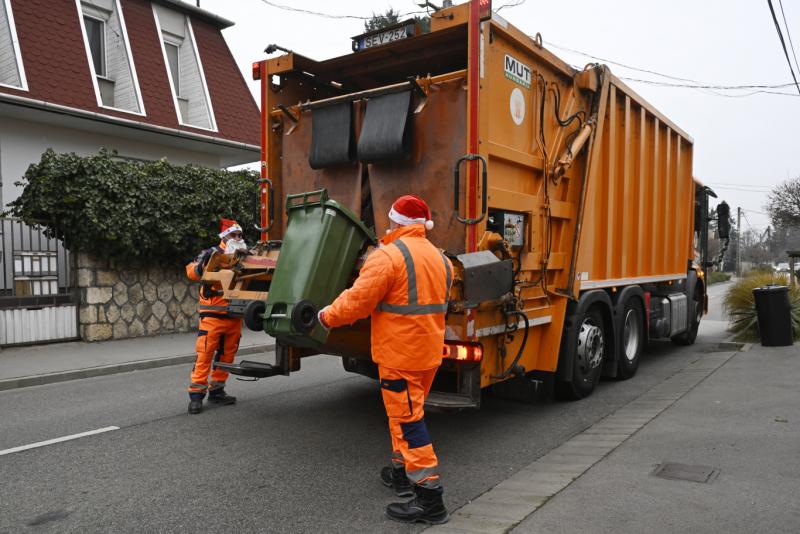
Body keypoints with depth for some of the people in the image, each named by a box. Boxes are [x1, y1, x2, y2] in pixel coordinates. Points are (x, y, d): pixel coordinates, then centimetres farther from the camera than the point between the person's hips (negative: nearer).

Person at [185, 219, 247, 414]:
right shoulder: (212, 254, -3)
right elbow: (192, 272, -13)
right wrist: (201, 264, -32)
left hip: (235, 316, 5)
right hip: (213, 315, -5)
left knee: (227, 355, 11)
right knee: (205, 354, -6)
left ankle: (216, 391, 23)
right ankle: (196, 395, 0)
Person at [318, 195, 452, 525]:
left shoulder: (389, 256, -16)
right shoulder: (440, 259, 10)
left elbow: (357, 300, -17)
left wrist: (328, 316, -1)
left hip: (400, 354, -8)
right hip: (429, 352, 9)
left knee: (407, 419, -2)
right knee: (405, 411, 22)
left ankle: (429, 498, 2)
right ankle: (401, 472, 37)